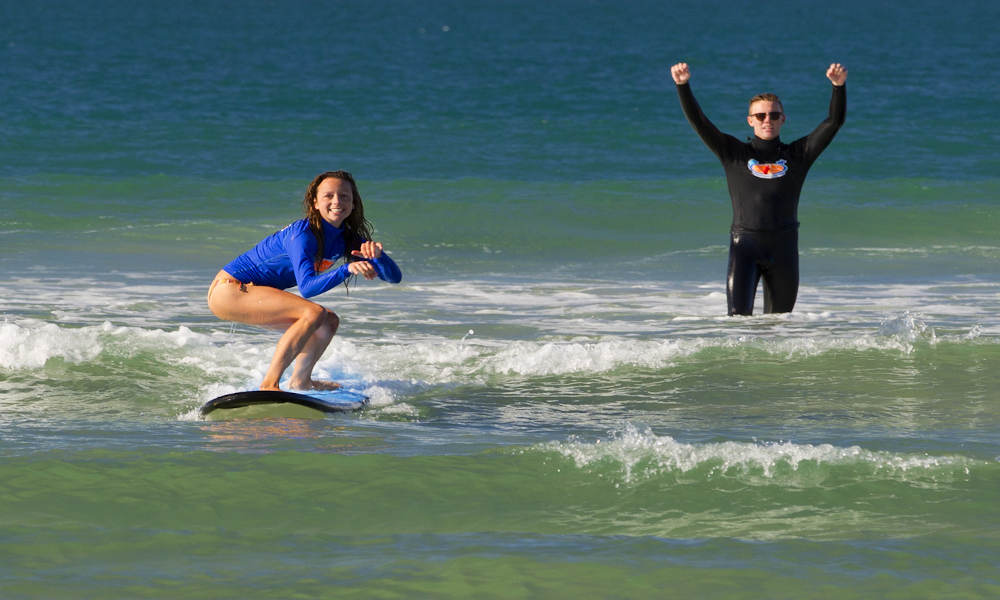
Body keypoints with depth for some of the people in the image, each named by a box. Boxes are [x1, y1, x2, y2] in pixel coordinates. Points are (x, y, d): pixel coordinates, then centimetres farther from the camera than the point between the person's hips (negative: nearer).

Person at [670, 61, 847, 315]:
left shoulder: (797, 154, 12)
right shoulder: (734, 153, 10)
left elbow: (834, 121, 4)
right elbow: (698, 121, 2)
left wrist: (839, 86, -12)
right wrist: (683, 86, -12)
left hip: (783, 247, 2)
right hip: (745, 242, -2)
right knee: (738, 316, -14)